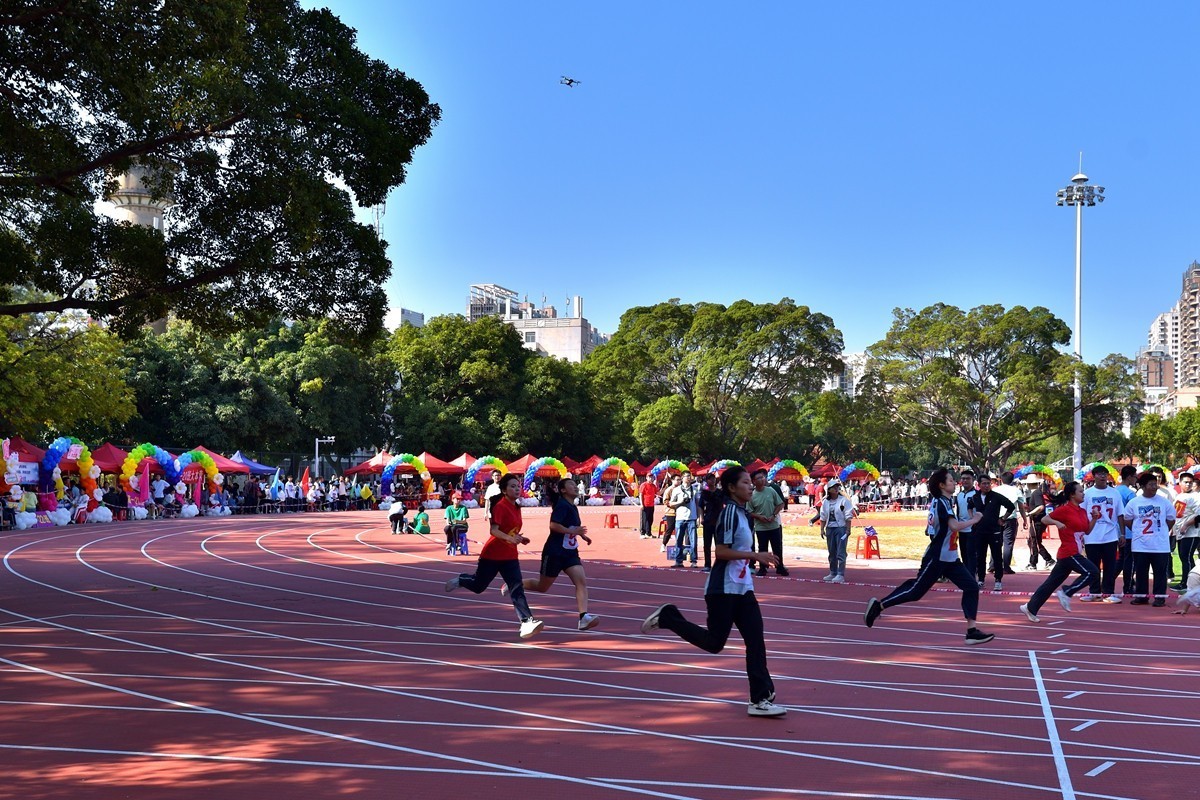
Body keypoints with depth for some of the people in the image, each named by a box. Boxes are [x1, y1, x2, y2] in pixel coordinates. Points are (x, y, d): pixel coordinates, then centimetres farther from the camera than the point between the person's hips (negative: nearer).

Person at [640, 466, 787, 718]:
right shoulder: (730, 512, -15)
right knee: (714, 642, 0)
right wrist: (756, 555, -24)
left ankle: (761, 699, 2)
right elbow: (721, 551, -21)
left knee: (756, 641, 1)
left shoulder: (745, 514, 12)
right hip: (723, 589, -9)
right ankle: (667, 617, 16)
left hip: (742, 588, 9)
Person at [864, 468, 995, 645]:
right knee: (915, 591, -3)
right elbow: (954, 526, -29)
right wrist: (974, 519, -15)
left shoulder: (942, 501, 12)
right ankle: (878, 605, 11)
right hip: (936, 558, -9)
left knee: (971, 587, 1)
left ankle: (971, 631, 1)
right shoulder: (941, 502, -17)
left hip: (950, 558, 9)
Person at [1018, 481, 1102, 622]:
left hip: (1075, 553, 8)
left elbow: (1087, 531, 17)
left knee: (1052, 583, 11)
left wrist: (1095, 518, 3)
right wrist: (1057, 522, -25)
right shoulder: (1065, 509, -11)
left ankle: (1031, 608, 17)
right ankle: (1066, 593, -6)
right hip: (1069, 553, -8)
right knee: (1092, 572, -15)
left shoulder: (1083, 511, 13)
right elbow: (1045, 519, -8)